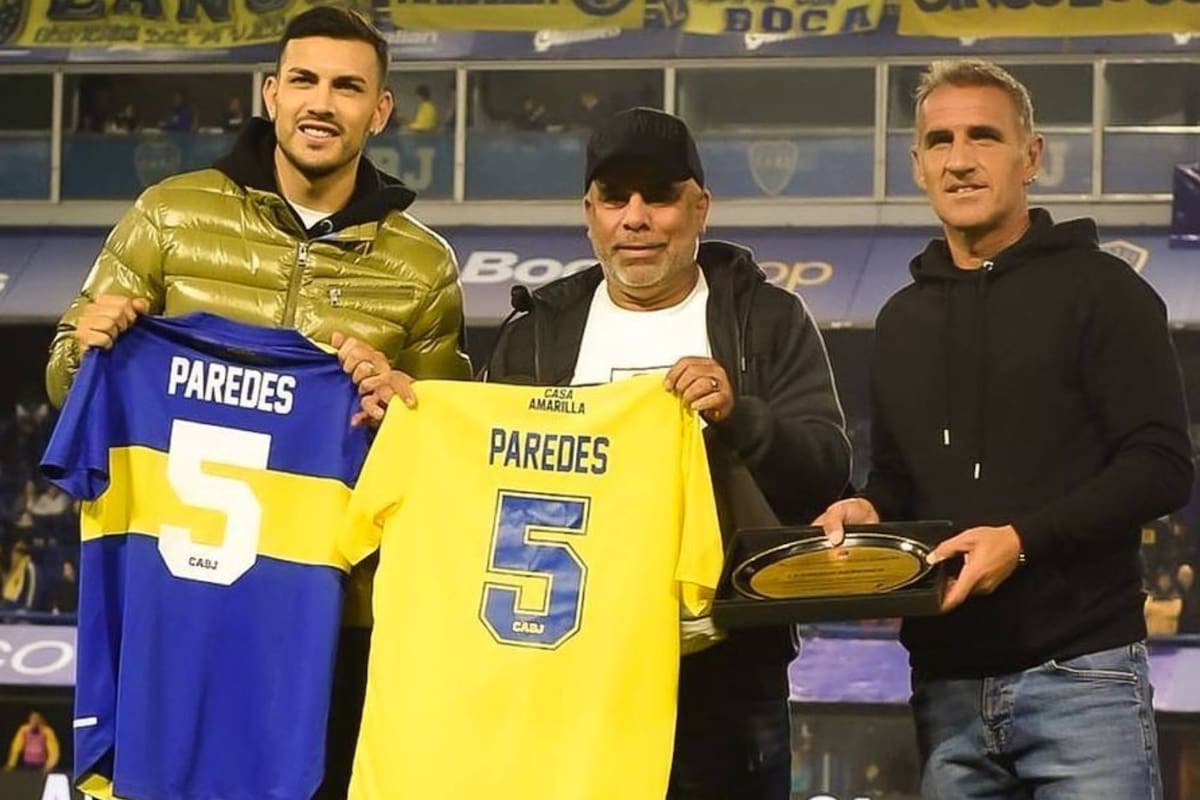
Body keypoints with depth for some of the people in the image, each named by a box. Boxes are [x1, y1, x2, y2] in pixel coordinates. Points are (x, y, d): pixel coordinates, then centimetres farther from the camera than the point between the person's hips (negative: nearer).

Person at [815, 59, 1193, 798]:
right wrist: (866, 510, 2)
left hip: (1078, 672, -6)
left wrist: (1023, 540, -20)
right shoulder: (903, 319, 17)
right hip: (947, 682, 6)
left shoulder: (1098, 290, -2)